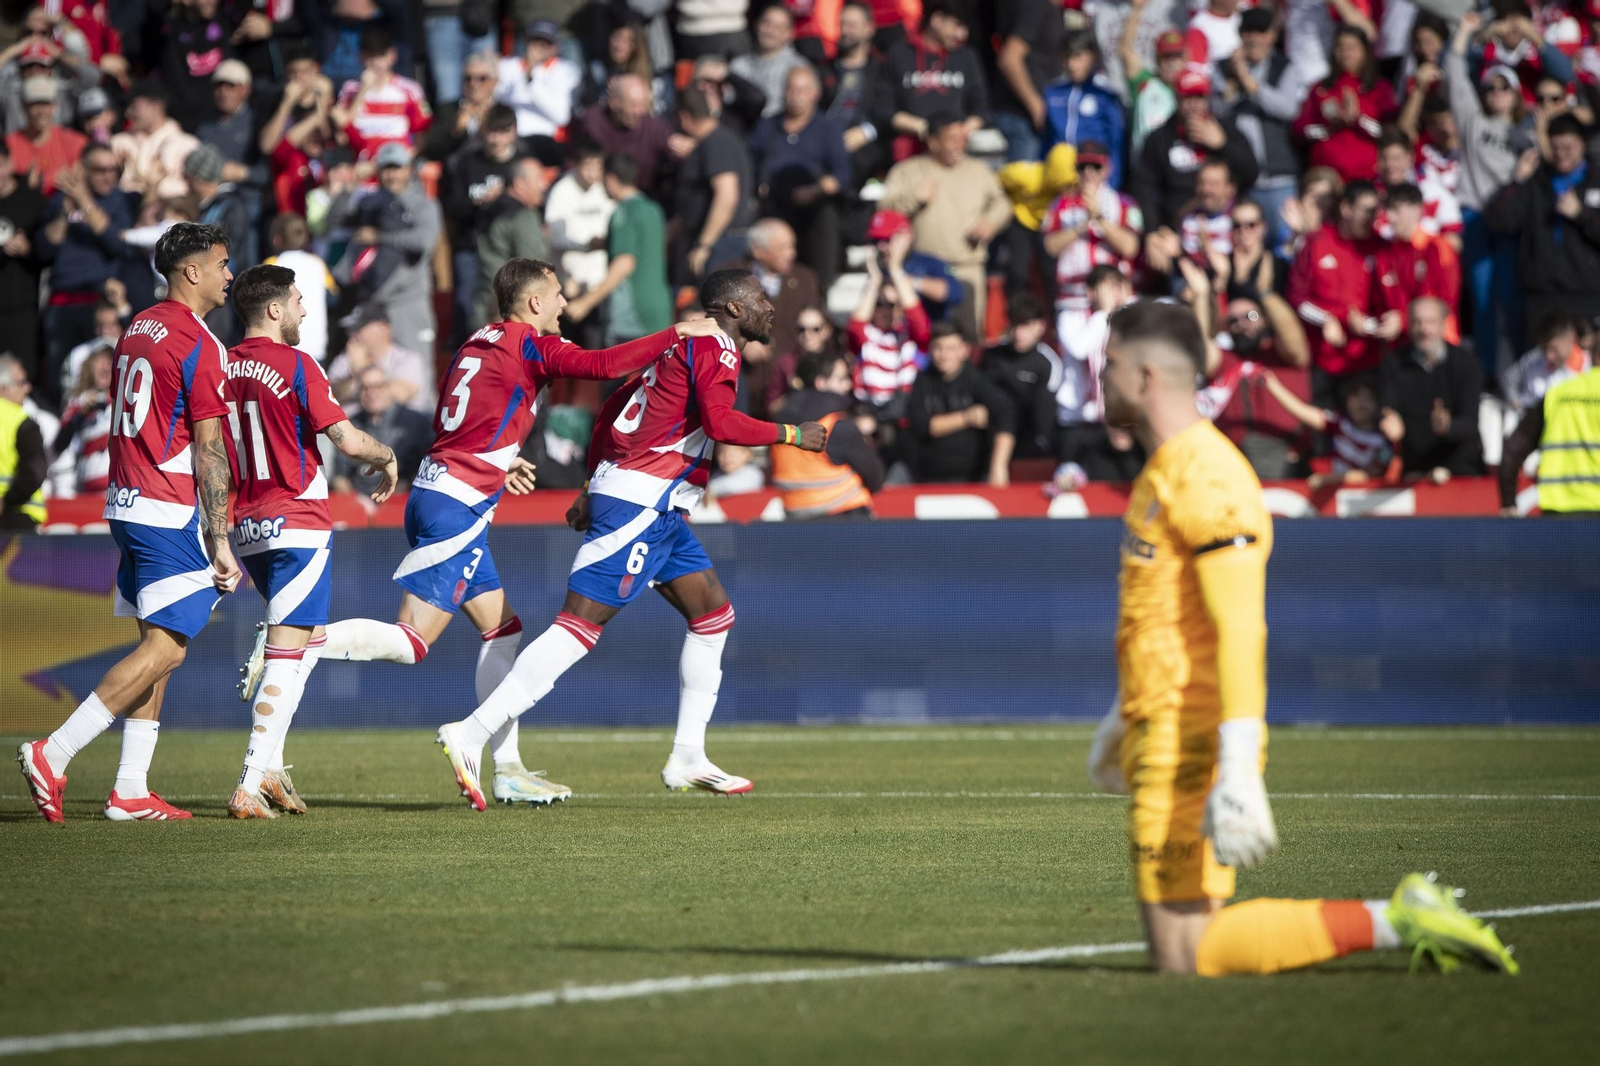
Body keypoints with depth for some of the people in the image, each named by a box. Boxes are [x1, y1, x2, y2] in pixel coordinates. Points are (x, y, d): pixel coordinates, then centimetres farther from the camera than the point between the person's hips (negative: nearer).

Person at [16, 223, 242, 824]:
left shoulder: (137, 330, 15)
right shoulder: (198, 345, -13)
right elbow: (209, 450, -14)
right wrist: (220, 540, -12)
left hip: (126, 504, 9)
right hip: (171, 511, -9)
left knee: (156, 644, 11)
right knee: (166, 649, -8)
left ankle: (130, 791, 8)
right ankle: (53, 756, -14)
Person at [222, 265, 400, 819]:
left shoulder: (222, 368, 6)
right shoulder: (294, 365, -12)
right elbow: (347, 439, -14)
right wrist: (388, 456, 5)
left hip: (247, 527, 7)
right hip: (298, 523, -7)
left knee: (308, 639, 20)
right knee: (287, 653, -6)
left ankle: (269, 767, 13)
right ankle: (251, 784, -12)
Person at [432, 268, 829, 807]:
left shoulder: (687, 346, 21)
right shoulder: (714, 347, -8)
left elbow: (616, 404, 25)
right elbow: (720, 422, -23)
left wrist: (594, 488, 26)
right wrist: (791, 434, -10)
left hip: (658, 510, 11)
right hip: (639, 503, -11)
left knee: (713, 614, 14)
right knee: (581, 623, -15)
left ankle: (687, 758, 16)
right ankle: (471, 734, -19)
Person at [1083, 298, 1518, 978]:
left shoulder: (1205, 477, -16)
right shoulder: (1163, 472, 16)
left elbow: (1240, 632, -23)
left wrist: (1238, 771, -28)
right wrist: (1124, 718, 38)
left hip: (1190, 743, -10)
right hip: (1160, 734, 10)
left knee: (1183, 958, -13)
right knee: (1173, 953, 7)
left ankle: (1394, 922, -10)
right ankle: (1404, 920, 7)